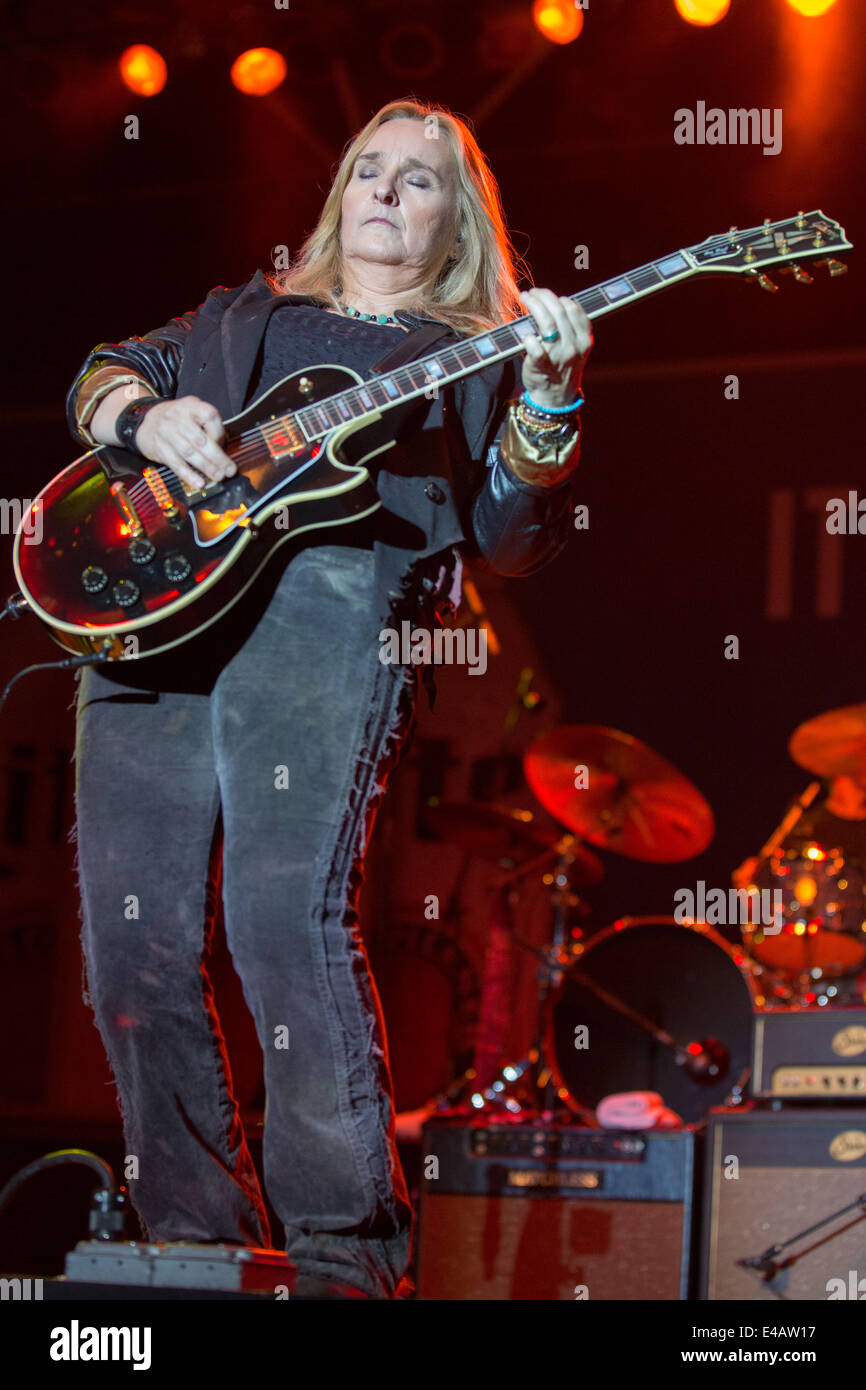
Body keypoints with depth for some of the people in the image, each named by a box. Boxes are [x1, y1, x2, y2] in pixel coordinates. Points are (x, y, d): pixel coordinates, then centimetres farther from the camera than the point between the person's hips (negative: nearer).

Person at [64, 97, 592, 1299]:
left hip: (329, 613, -4)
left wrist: (546, 405, -9)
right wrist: (145, 414, 4)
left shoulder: (475, 358, 19)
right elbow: (105, 374, 27)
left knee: (290, 921, -20)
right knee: (133, 944, -2)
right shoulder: (243, 316, 30)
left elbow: (509, 534, 8)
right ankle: (198, 1240, 10)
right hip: (152, 603, 4)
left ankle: (350, 1264, -13)